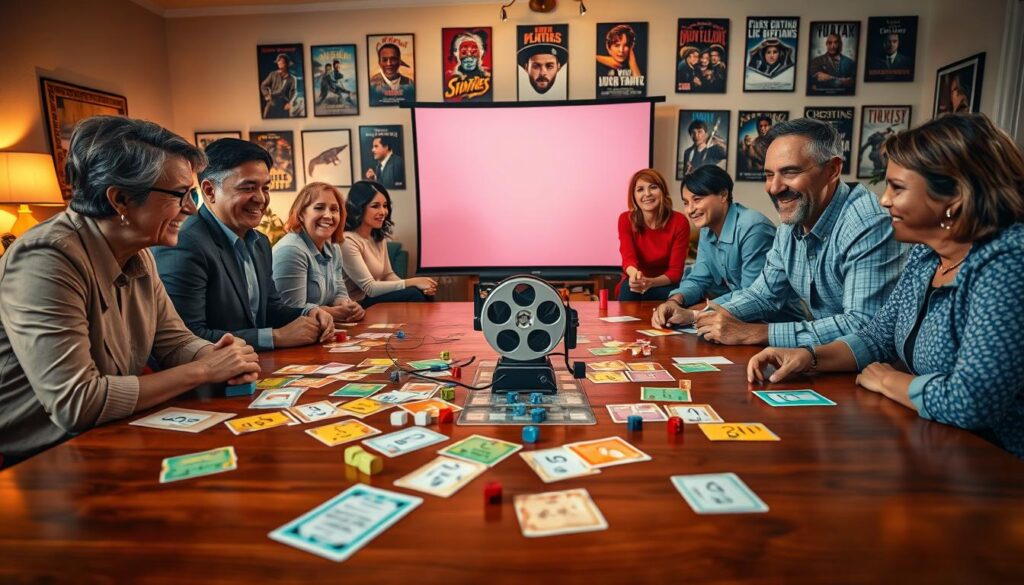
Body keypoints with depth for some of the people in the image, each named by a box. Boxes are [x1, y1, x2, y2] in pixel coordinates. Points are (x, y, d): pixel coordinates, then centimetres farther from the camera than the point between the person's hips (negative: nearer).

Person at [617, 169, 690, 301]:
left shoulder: (679, 222, -14)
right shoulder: (626, 220, -10)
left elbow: (675, 271, -16)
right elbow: (628, 258, -24)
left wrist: (650, 282, -37)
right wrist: (634, 274, -49)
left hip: (665, 284, -1)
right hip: (636, 281, 1)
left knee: (656, 294, -34)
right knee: (629, 289, -32)